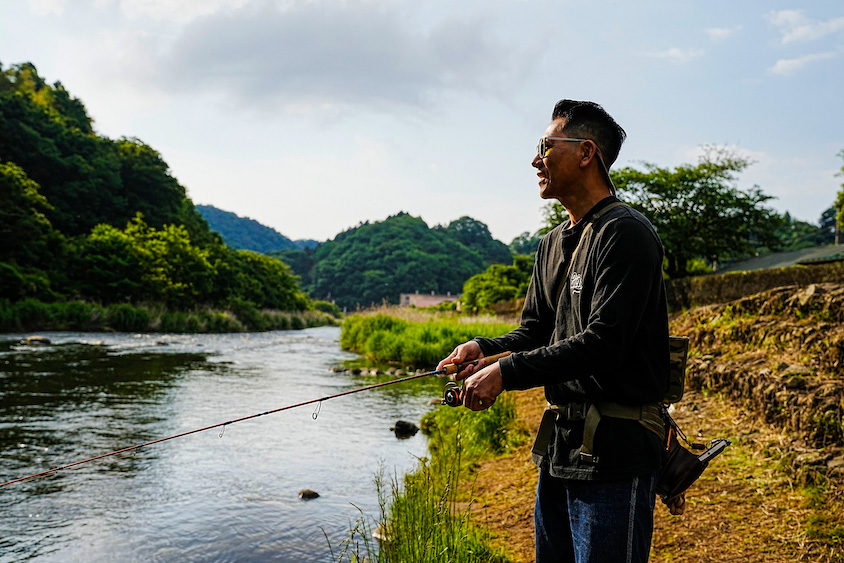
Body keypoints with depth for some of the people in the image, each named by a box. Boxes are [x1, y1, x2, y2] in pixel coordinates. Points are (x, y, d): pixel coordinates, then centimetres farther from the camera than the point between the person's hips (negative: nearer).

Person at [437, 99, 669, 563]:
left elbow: (603, 343, -22)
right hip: (558, 446, 9)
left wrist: (506, 372, -21)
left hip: (613, 454, -9)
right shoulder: (552, 245, 15)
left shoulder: (624, 234, -14)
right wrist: (486, 347, -5)